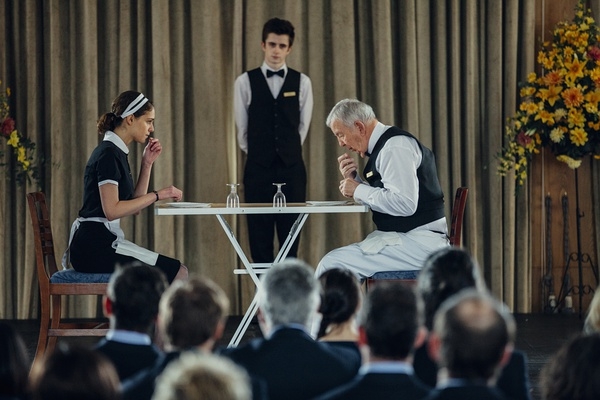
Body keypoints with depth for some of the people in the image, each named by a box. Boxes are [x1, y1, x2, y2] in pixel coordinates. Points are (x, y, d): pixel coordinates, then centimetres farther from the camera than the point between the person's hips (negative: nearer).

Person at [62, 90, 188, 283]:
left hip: (101, 243, 10)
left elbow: (134, 205, 20)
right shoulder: (108, 154, -12)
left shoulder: (116, 153, 18)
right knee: (179, 274, -13)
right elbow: (112, 210, -21)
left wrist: (147, 163, 12)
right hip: (94, 246, -10)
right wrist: (157, 195, -17)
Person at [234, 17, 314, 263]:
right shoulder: (245, 82, 1)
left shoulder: (302, 82, 4)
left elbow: (303, 125, 10)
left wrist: (288, 153, 12)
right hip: (258, 169, -1)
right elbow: (242, 126, 8)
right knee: (259, 235, 0)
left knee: (290, 233, 1)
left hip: (291, 169, 1)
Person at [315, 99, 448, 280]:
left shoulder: (395, 147, -14)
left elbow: (404, 204, -24)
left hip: (418, 243, -10)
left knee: (331, 265, -18)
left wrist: (359, 190, -12)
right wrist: (354, 179, 7)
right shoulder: (383, 145, 17)